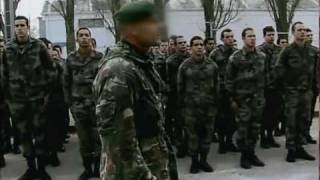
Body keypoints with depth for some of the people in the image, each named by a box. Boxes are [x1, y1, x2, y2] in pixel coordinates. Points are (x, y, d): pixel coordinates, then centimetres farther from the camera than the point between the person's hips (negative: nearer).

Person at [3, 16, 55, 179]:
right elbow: (5, 74, 7)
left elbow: (49, 69, 1)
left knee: (40, 134, 5)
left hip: (38, 97, -2)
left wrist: (47, 91, -3)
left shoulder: (39, 46, -2)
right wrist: (7, 97, 4)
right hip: (17, 99, 2)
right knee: (24, 135, 8)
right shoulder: (7, 49, 3)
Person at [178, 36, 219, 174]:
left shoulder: (212, 65, 4)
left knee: (207, 134, 8)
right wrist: (181, 106, 0)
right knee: (193, 135, 4)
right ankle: (194, 161, 18)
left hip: (209, 106, 2)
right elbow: (180, 88, 1)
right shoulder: (184, 66, -2)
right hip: (190, 106, -2)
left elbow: (216, 86, 8)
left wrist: (216, 104, 5)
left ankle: (203, 160, 22)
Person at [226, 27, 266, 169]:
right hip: (242, 98, -4)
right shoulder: (236, 57, -6)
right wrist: (232, 99, -6)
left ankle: (251, 153, 22)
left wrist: (265, 93, 10)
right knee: (243, 127, 1)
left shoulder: (262, 56, 8)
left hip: (258, 98, 4)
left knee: (255, 127, 9)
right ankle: (244, 156, 13)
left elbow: (265, 76, 14)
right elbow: (229, 79, -5)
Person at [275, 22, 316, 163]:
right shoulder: (288, 50, -6)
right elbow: (279, 69, -5)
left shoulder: (311, 51, 8)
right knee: (291, 122, -1)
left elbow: (314, 70, 15)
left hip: (307, 91, 5)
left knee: (304, 121, 9)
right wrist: (286, 85, -4)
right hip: (292, 91, -5)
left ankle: (299, 148, 20)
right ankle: (291, 150, 7)